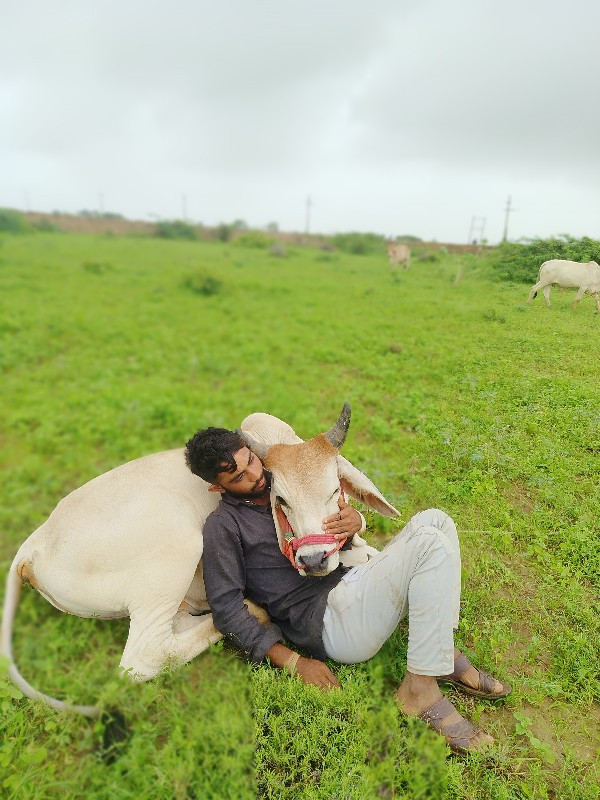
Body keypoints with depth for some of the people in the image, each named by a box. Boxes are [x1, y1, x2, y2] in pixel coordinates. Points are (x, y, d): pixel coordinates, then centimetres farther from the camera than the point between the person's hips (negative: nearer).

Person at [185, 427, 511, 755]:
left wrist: (354, 521, -5)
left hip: (353, 585, 8)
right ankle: (420, 689, -18)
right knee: (431, 544, -22)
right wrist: (293, 663, -14)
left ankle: (443, 652, -4)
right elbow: (226, 608, -9)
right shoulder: (224, 525, -6)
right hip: (328, 620, -8)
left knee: (432, 520, -7)